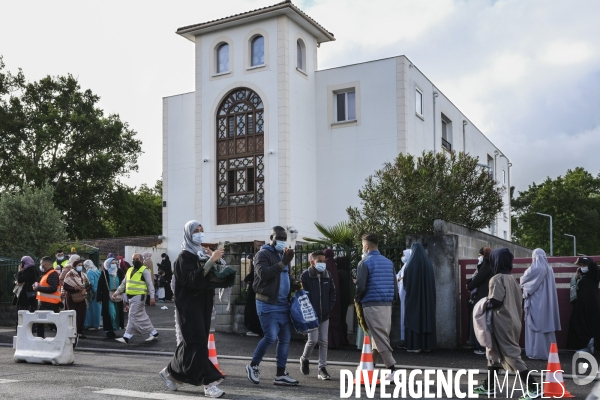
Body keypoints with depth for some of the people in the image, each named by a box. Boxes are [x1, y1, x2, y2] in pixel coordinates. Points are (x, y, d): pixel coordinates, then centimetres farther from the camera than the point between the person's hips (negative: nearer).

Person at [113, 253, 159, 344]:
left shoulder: (144, 270, -7)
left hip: (139, 296, -8)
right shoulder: (130, 270, 16)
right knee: (142, 316, 11)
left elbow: (150, 284, -10)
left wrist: (152, 297, -17)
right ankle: (153, 333, 19)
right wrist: (116, 293, 14)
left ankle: (126, 337, -4)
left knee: (133, 316, -8)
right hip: (131, 296, 8)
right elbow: (123, 283, 21)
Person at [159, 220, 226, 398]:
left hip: (202, 304, 8)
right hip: (189, 306, -8)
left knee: (192, 343, 12)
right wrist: (211, 261, -30)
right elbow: (192, 279, -25)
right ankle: (209, 384, -10)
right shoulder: (184, 256, -10)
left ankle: (171, 372, 28)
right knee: (198, 344, -10)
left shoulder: (201, 253, 14)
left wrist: (213, 259, -1)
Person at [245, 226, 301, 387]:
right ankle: (253, 365, 10)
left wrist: (294, 284, 5)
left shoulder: (283, 254, 18)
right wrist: (283, 263, -26)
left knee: (285, 338, 5)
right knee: (271, 337, -12)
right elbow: (263, 273, -24)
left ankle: (280, 374, 12)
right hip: (268, 304, -8)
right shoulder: (263, 254, -7)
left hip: (283, 303, 8)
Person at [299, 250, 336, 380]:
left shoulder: (327, 275, 5)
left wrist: (330, 307, 4)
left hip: (324, 315, 4)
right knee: (313, 340, -8)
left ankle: (322, 368, 12)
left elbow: (332, 292, 14)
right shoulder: (305, 276, -10)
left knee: (324, 341, 5)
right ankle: (304, 359, 21)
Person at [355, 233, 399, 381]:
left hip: (372, 304, -6)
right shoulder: (389, 262, 12)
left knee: (379, 337, -5)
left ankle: (392, 369, -11)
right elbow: (394, 285, 11)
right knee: (380, 335, 12)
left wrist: (357, 299, 6)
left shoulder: (364, 263, -7)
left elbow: (361, 286, -11)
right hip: (387, 304, 7)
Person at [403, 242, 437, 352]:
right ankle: (427, 345, 12)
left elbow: (405, 280, -6)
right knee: (427, 316, 9)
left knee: (413, 318, 0)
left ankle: (414, 345, -3)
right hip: (427, 296, 5)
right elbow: (432, 280, 8)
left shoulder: (411, 263, -9)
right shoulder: (428, 263, 4)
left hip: (413, 296, -4)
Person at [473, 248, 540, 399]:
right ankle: (488, 386, 25)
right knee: (494, 353, 18)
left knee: (511, 355, -5)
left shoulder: (497, 279, -14)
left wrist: (485, 304, -1)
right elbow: (519, 302, 12)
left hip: (502, 323, -9)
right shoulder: (512, 279, 10)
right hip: (512, 321, 9)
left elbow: (495, 301, -20)